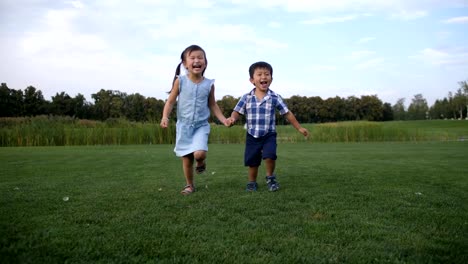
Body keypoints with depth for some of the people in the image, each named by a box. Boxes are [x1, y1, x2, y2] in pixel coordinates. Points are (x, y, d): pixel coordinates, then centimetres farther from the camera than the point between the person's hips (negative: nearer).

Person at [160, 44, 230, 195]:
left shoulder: (209, 84, -3)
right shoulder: (180, 81, -6)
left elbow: (212, 105, 7)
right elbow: (171, 101, -3)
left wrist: (223, 119, -3)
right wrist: (165, 117, -19)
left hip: (201, 126, 0)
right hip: (183, 125, 0)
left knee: (199, 153, -22)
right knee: (186, 159, 6)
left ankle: (201, 162, 16)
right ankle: (189, 185, 28)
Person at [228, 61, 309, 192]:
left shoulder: (275, 98, -6)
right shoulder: (246, 98, -4)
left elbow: (287, 113, 1)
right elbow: (237, 112, -3)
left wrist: (299, 128, 4)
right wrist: (232, 118, -27)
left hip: (269, 135, -1)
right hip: (252, 136, 1)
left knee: (270, 156, -21)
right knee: (252, 161, 9)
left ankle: (270, 177, 8)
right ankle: (252, 182, 34)